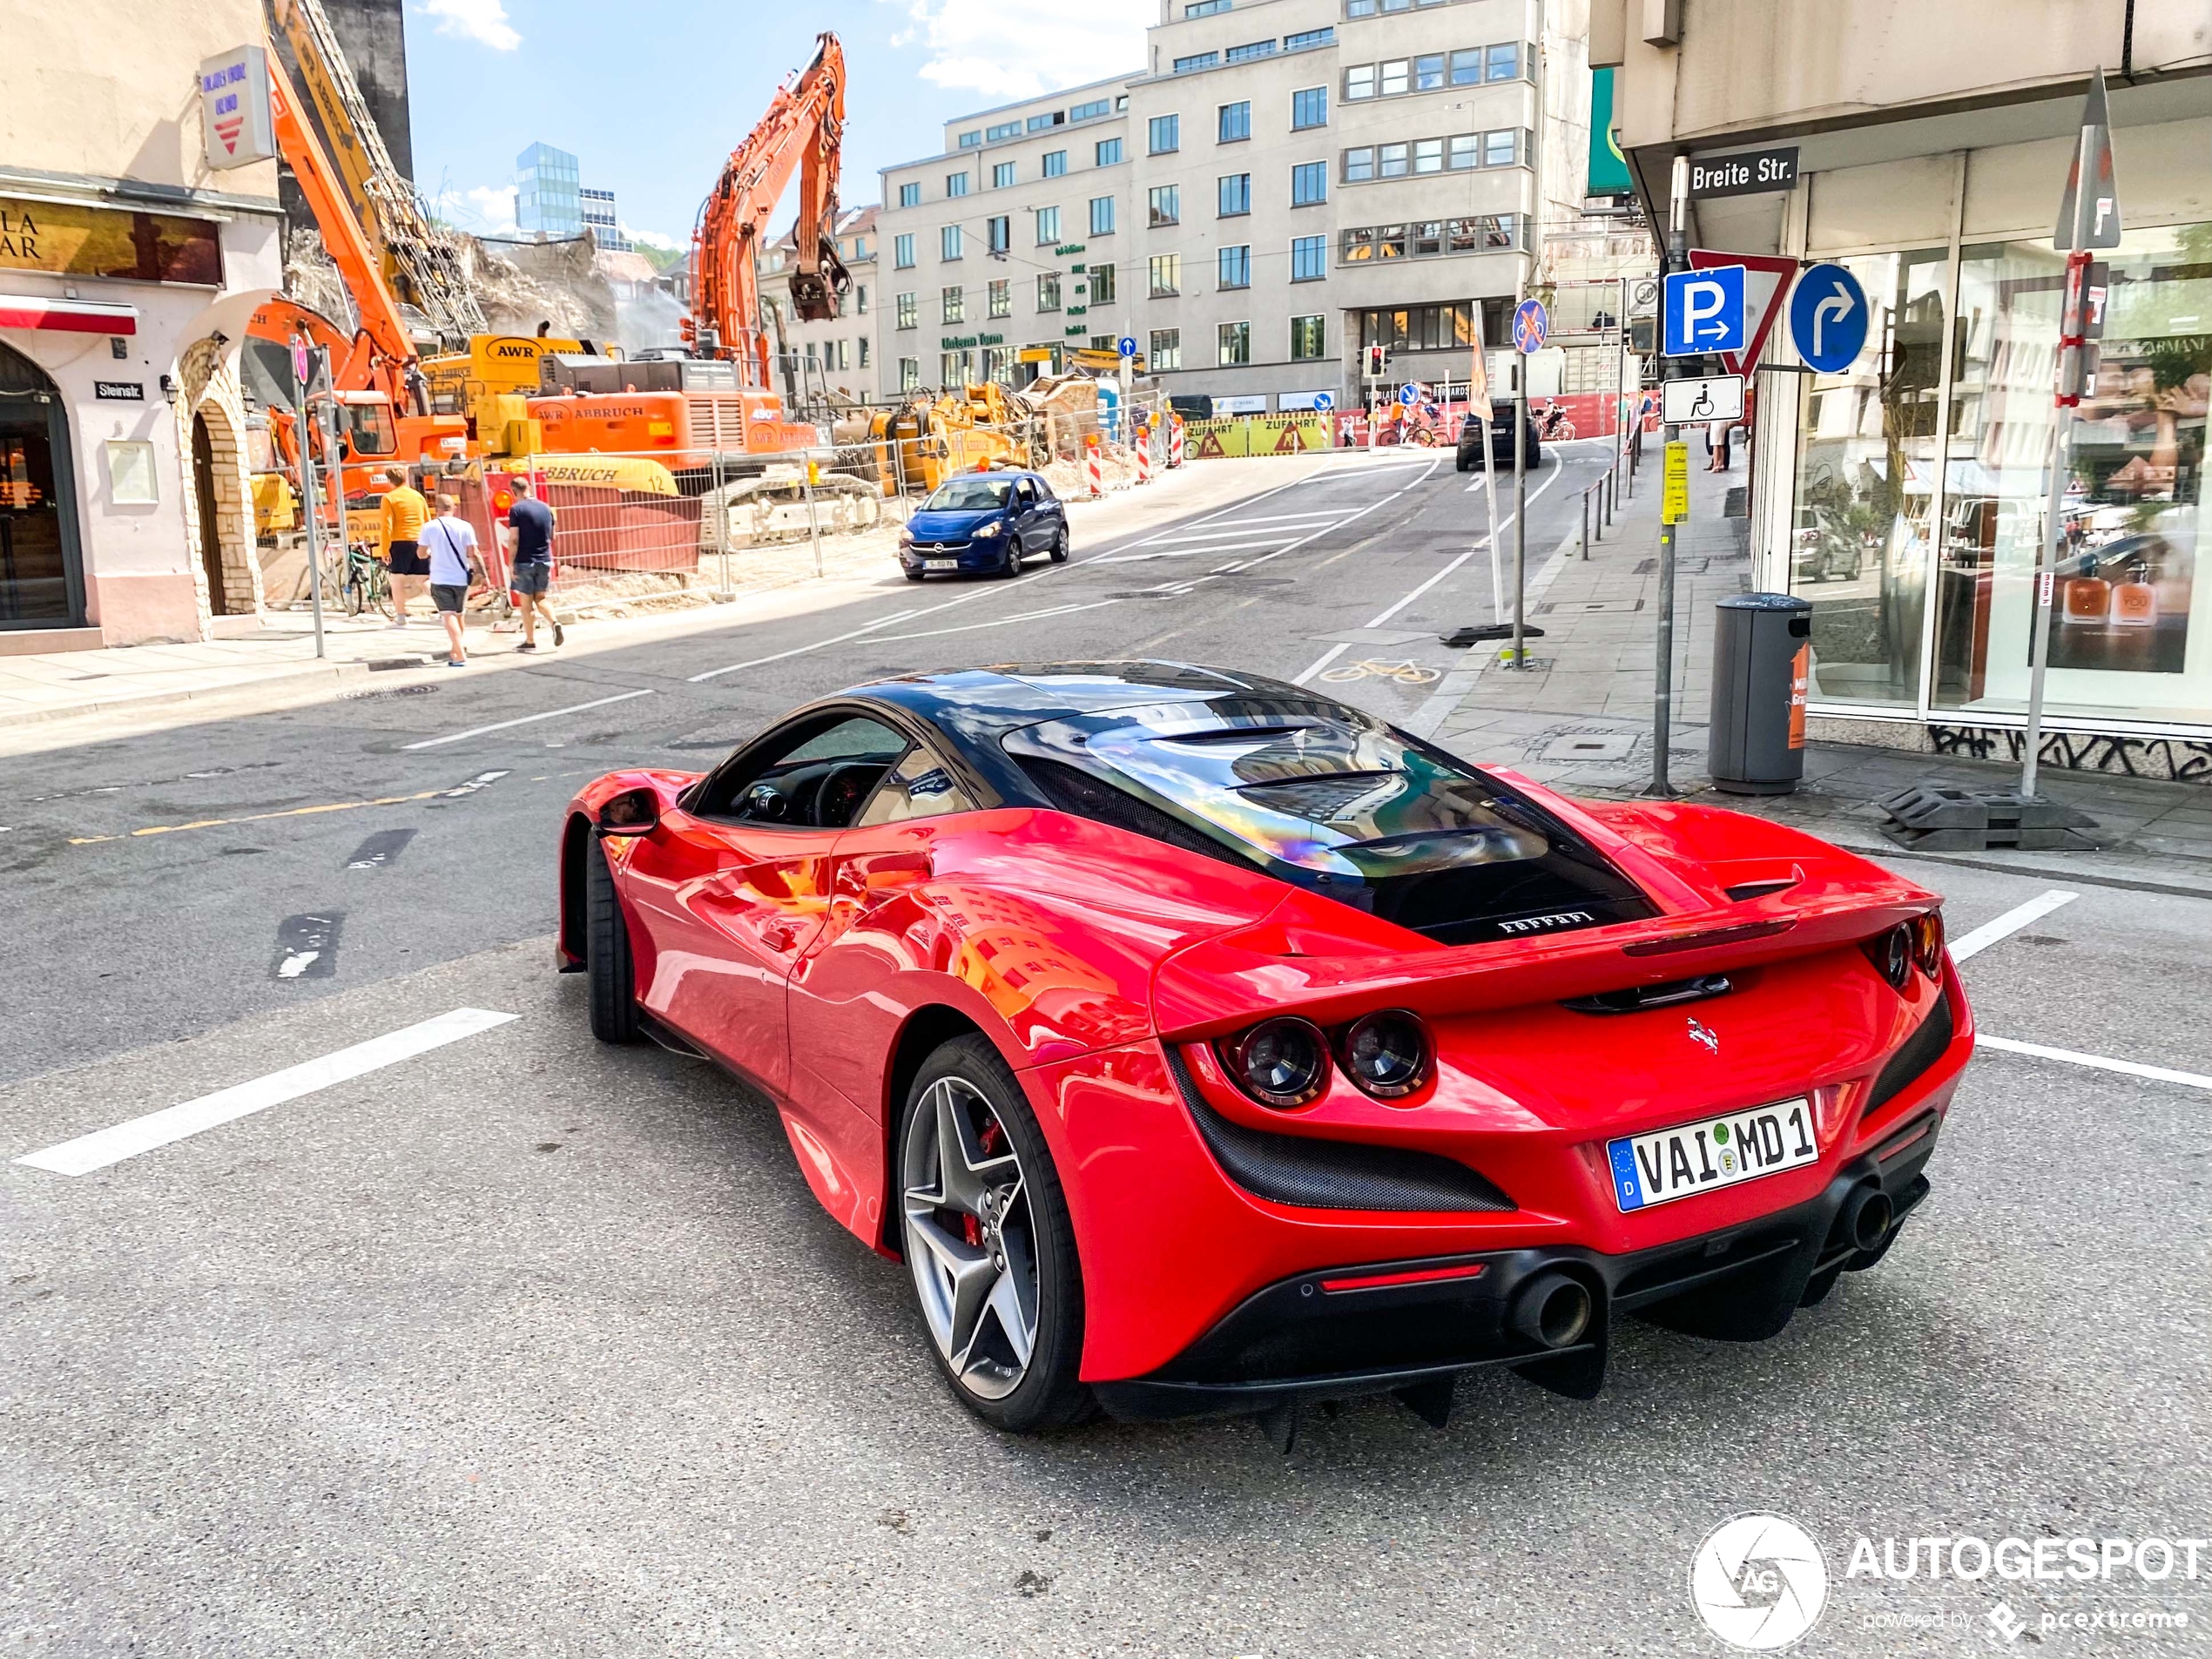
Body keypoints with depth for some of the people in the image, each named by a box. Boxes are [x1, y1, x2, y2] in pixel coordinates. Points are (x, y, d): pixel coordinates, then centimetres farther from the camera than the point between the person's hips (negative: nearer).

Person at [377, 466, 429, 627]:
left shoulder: (389, 498, -4)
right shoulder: (418, 496, 11)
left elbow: (386, 526, -10)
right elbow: (428, 522, 14)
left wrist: (384, 549, -8)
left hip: (400, 543, -5)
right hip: (420, 544, 5)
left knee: (397, 579, 3)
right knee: (422, 581, 10)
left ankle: (401, 618, 2)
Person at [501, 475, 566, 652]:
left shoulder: (516, 510, -10)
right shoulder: (546, 508, 6)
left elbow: (514, 540, -13)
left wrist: (510, 564, -9)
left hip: (524, 561, -5)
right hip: (544, 561, 5)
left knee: (527, 601, 4)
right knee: (540, 598, 15)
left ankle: (530, 641, 8)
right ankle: (554, 623, -11)